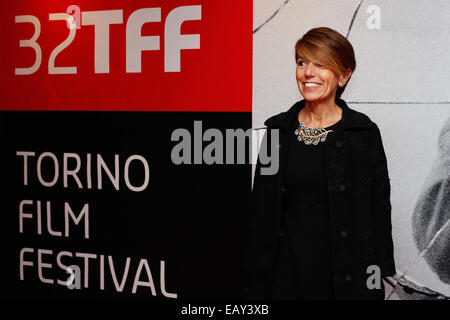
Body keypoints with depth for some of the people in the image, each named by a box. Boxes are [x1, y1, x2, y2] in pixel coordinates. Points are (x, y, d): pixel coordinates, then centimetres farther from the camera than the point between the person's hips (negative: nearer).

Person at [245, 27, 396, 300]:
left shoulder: (364, 132, -5)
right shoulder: (278, 130, 4)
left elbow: (379, 212, -2)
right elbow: (262, 210, 7)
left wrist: (376, 279, -6)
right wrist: (256, 282, 5)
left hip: (346, 270, -2)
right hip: (286, 269, 2)